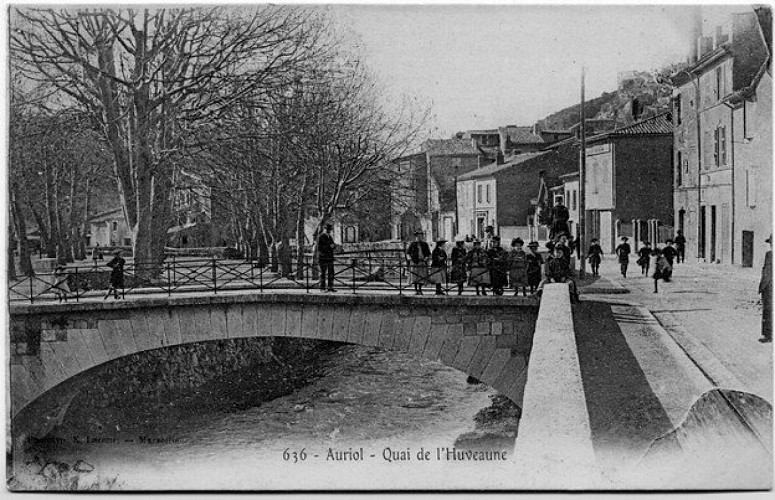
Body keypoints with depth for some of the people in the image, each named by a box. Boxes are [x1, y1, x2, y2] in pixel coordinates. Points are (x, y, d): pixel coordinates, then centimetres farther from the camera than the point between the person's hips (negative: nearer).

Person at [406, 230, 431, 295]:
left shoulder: (425, 244, 10)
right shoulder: (412, 244, 6)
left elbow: (429, 254, 15)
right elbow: (407, 252, 10)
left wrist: (426, 258, -5)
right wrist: (409, 258, -9)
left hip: (422, 262, 1)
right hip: (414, 262, -1)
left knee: (421, 277, 0)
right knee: (415, 277, -3)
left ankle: (420, 290, 12)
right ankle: (416, 290, 6)